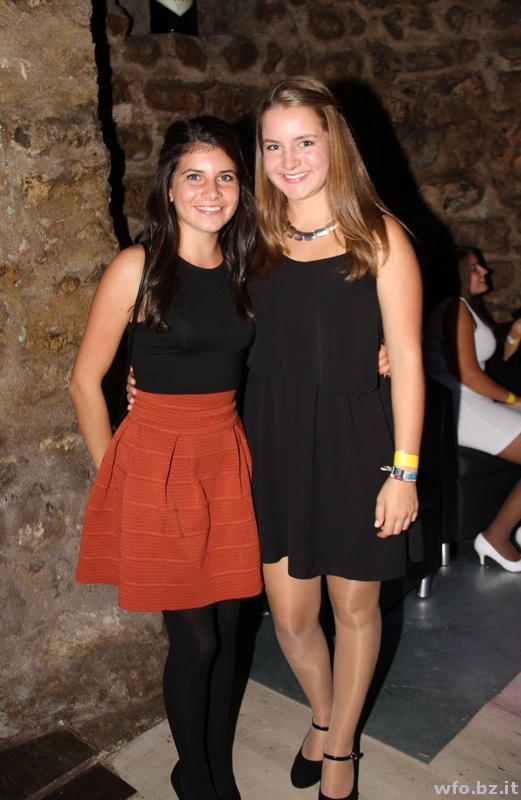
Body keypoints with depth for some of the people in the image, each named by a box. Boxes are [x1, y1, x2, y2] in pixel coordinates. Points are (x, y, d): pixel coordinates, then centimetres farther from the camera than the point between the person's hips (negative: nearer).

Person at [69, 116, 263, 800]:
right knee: (195, 640, 4)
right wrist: (113, 474, -2)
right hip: (157, 463, -4)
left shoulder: (241, 269, 6)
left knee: (226, 628, 14)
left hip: (228, 459, 5)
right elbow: (86, 382, -5)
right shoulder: (137, 267, -9)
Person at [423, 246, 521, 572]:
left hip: (473, 404, 10)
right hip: (459, 407, -10)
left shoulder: (471, 309, 25)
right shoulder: (457, 308, -6)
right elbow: (468, 374, -14)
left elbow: (486, 368, 19)